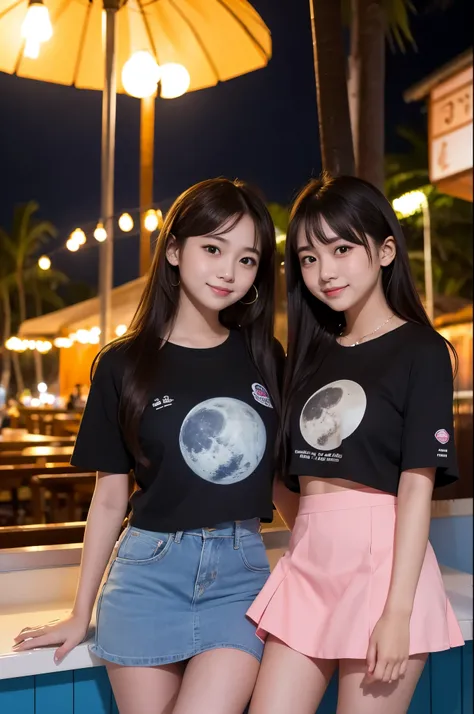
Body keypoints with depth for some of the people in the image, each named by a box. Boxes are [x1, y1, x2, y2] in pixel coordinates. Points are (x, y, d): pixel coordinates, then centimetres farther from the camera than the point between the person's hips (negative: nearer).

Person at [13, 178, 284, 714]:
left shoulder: (266, 359, 5)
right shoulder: (125, 364, -1)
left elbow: (283, 474, 11)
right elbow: (110, 498, 4)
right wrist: (81, 614, 8)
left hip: (241, 570, 1)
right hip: (150, 570, -1)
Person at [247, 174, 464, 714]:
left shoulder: (419, 349, -4)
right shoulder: (312, 352, 12)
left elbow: (417, 486, -11)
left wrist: (398, 612, -15)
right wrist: (312, 539, 7)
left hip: (385, 564, -5)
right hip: (308, 566, 5)